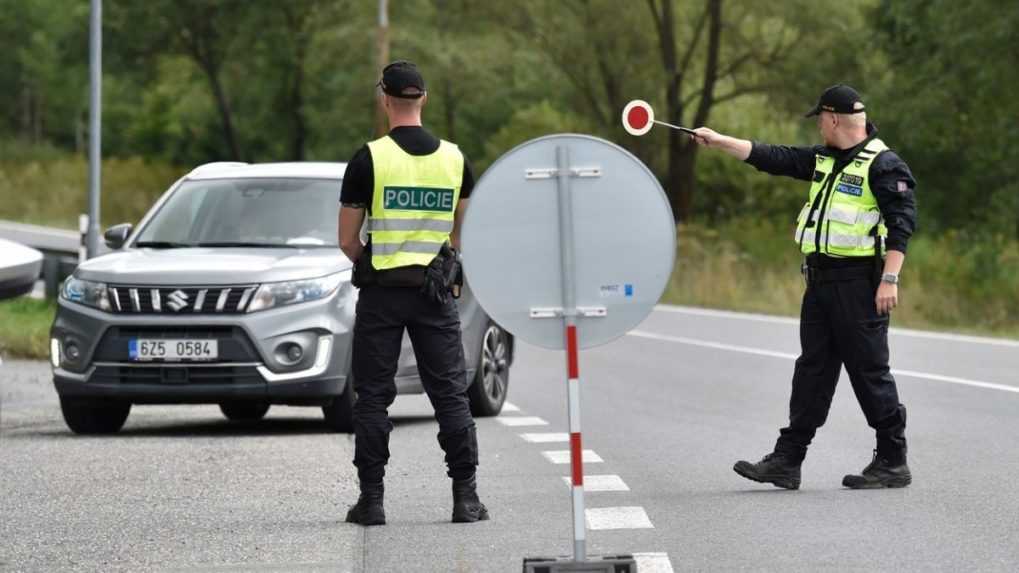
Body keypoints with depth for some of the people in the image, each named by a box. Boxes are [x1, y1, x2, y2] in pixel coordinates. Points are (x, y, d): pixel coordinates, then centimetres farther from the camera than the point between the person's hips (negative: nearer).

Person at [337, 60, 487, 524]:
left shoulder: (369, 159, -7)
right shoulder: (454, 159, 4)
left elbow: (347, 242, -3)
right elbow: (465, 231, 15)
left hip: (380, 293, -2)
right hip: (435, 293, 2)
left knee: (372, 398, 4)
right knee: (450, 394, 6)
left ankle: (371, 499, 3)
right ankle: (466, 498, 3)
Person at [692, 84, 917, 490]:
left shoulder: (882, 165, -10)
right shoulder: (822, 160, 16)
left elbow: (902, 222, -15)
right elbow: (771, 158, 19)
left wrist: (890, 279, -21)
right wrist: (719, 141, 16)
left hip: (859, 282, -9)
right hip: (821, 280, 9)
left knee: (869, 369, -5)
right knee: (812, 369, 8)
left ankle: (893, 463, 3)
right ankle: (787, 461, 10)